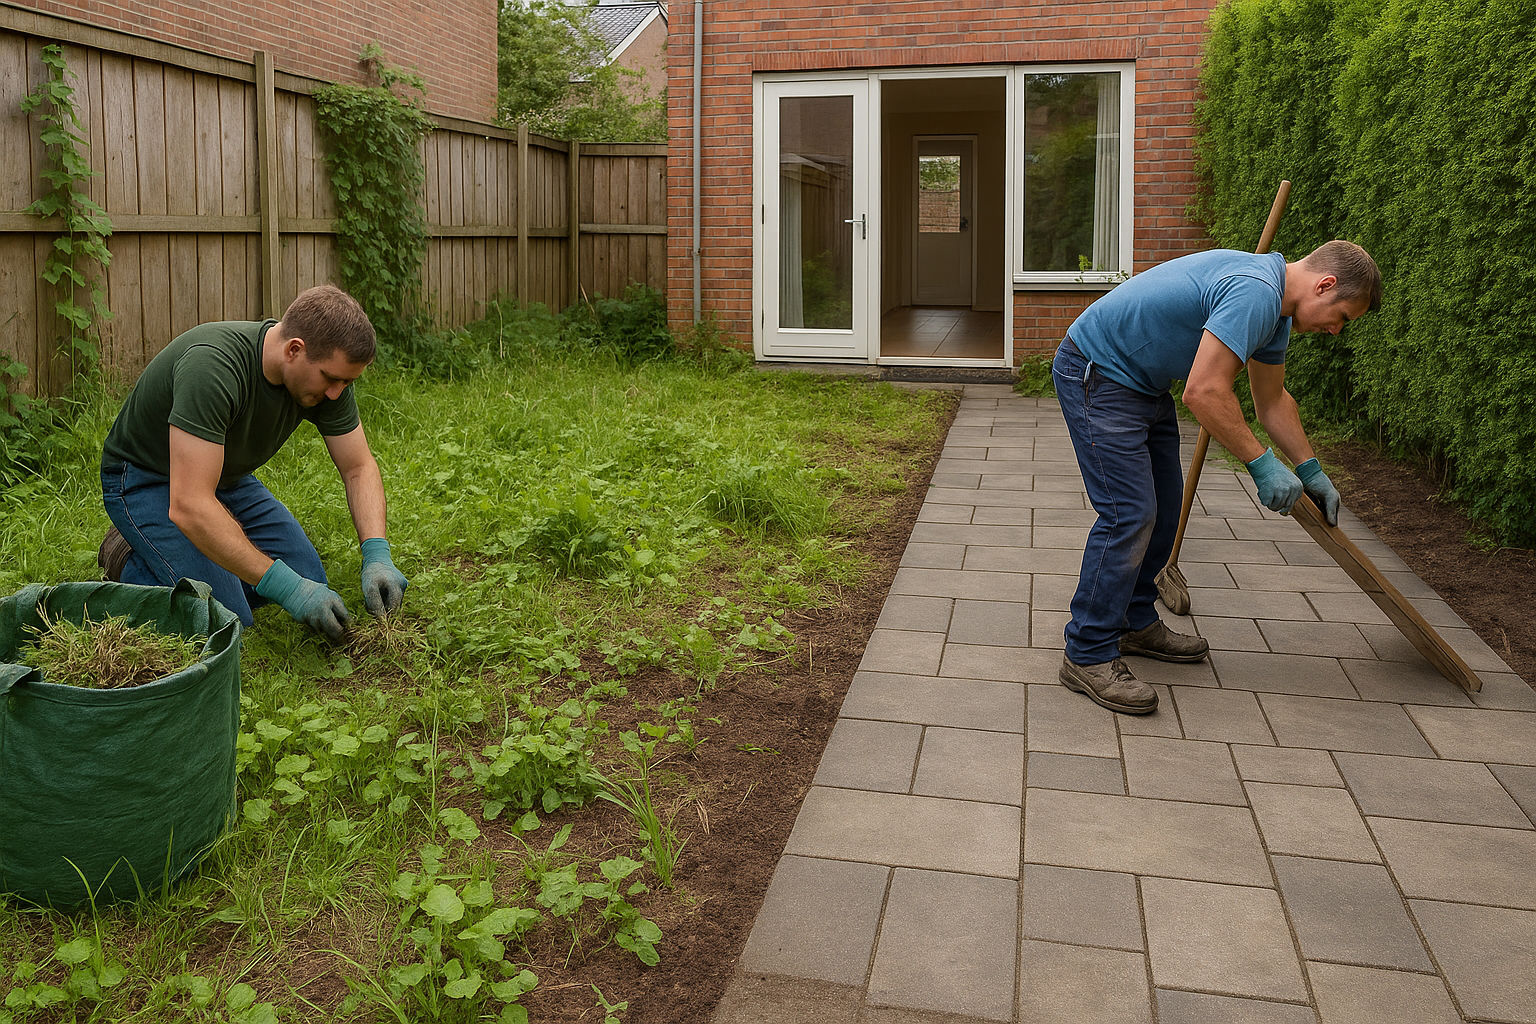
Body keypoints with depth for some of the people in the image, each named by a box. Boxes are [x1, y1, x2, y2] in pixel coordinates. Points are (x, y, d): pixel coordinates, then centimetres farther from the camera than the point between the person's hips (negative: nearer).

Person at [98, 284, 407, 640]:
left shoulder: (328, 369, -17)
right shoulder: (212, 367, -38)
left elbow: (359, 468, -6)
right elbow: (190, 507, -42)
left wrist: (377, 556, -21)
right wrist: (286, 587, -42)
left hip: (225, 476, 7)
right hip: (143, 479, -7)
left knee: (308, 578, -1)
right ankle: (131, 565, 5)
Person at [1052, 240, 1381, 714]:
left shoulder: (1273, 304, 9)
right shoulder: (1254, 292, -25)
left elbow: (1271, 399, 22)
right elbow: (1204, 393, -31)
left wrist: (1310, 470, 22)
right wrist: (1261, 463, -21)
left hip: (1142, 381, 11)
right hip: (1095, 374, -11)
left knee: (1162, 509, 13)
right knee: (1129, 514, -14)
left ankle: (1135, 623, 27)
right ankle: (1089, 656, -6)